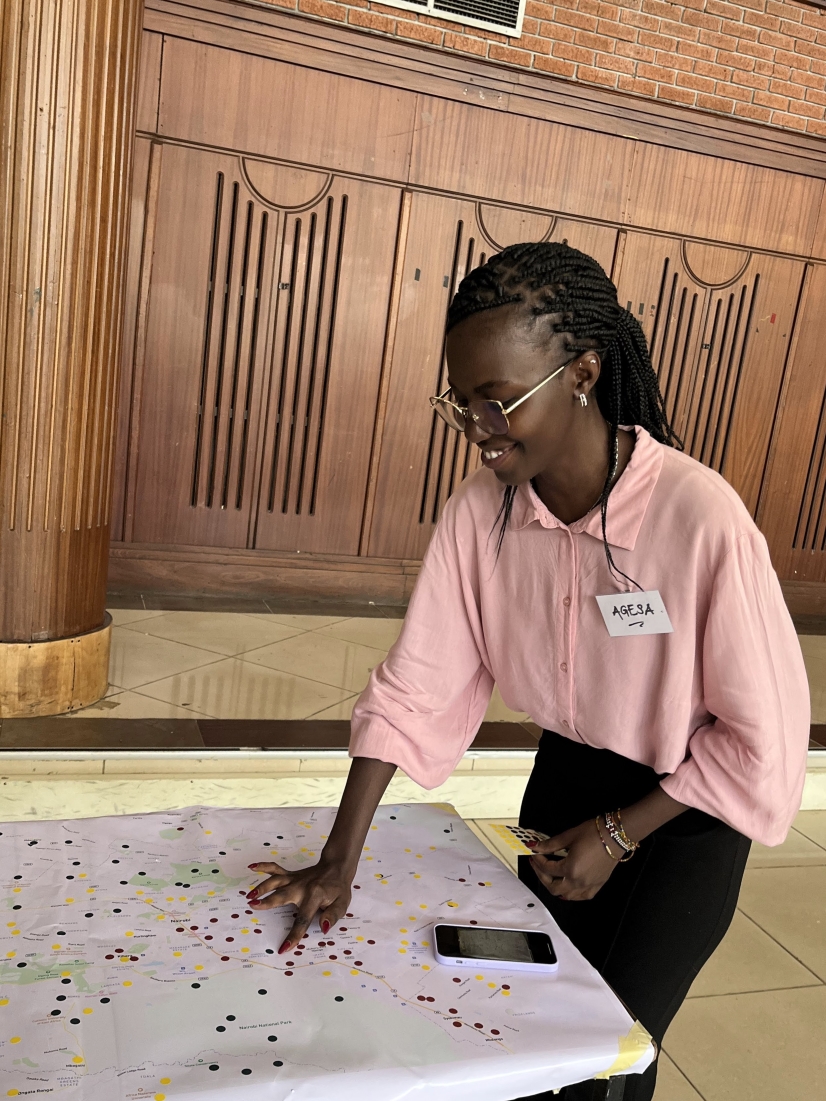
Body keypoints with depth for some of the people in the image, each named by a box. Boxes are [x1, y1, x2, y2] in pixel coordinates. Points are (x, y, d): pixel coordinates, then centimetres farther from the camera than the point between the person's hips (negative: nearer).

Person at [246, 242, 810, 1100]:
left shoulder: (701, 522, -32)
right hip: (566, 776, 4)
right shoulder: (479, 512, -18)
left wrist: (618, 835, -14)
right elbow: (412, 689, -14)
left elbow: (762, 736, -19)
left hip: (683, 805, -4)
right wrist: (338, 864, -16)